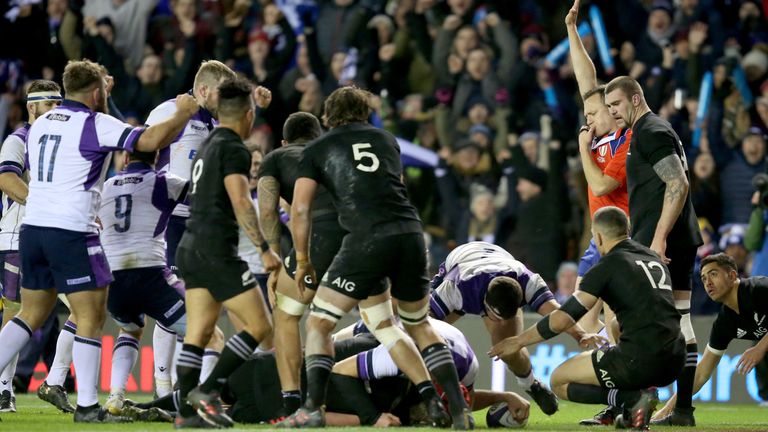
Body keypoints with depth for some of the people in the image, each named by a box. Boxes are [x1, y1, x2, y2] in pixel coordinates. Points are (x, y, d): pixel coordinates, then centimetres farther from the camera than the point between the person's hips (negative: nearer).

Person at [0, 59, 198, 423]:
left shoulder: (41, 123, 14)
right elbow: (152, 140, -16)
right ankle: (87, 406, -3)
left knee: (32, 314, 16)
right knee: (91, 318, 0)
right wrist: (183, 114, 2)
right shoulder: (96, 125, -8)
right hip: (72, 233, -7)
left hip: (32, 227, 7)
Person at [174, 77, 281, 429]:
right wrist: (264, 248, -20)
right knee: (258, 325, -5)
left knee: (198, 333, 6)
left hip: (190, 249, 9)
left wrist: (253, 98, 50)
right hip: (216, 251, -9)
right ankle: (208, 391, -12)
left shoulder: (208, 145, 16)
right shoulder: (233, 150, -10)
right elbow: (241, 202, -19)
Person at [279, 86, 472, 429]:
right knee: (419, 325, 21)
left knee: (318, 324, 6)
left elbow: (300, 209, 9)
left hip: (366, 240, -4)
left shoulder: (317, 150, 15)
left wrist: (303, 261, 19)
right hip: (410, 232, 4)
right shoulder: (386, 140, 25)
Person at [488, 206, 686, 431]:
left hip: (641, 359, -8)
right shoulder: (655, 259, 19)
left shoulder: (608, 266, -2)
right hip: (674, 361, 8)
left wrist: (519, 341, 9)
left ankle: (632, 399, -11)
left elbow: (562, 319, -4)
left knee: (560, 381, 9)